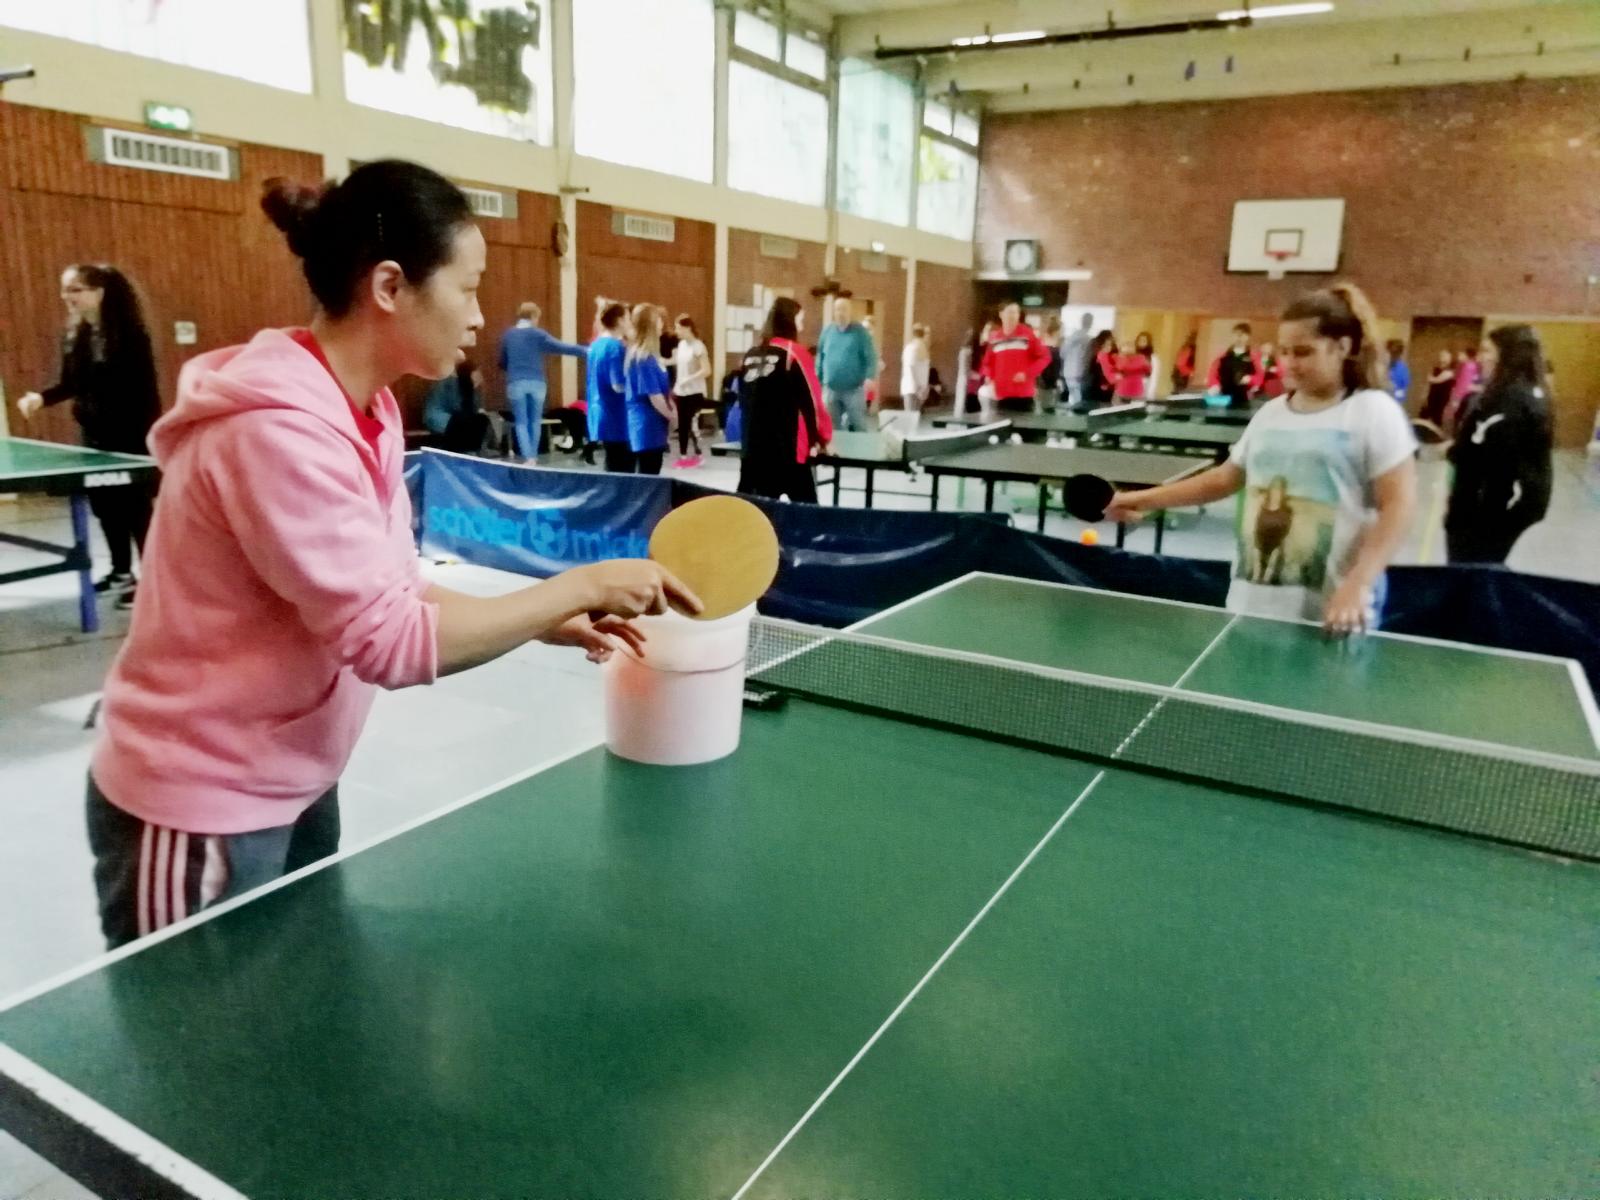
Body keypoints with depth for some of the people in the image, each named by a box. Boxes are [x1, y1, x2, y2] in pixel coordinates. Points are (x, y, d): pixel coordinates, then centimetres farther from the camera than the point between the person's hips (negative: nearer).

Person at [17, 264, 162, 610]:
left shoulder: (129, 333, -14)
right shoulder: (73, 335, 6)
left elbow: (146, 389, -16)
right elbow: (71, 384, 13)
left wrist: (149, 437, -19)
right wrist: (42, 397, -7)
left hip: (130, 437, -7)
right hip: (93, 435, 7)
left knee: (135, 509, -3)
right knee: (106, 508, 14)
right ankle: (122, 572, 28)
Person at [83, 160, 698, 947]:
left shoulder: (367, 413, 1)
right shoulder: (277, 431, -28)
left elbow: (387, 592, 2)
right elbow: (389, 641, -30)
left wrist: (549, 621, -8)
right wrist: (581, 586, -25)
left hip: (296, 784, 9)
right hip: (199, 808, -9)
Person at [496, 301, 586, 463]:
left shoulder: (507, 335, 8)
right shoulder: (538, 334, -4)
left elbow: (502, 363, 16)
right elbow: (560, 346, -11)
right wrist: (585, 351, -10)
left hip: (516, 383, 1)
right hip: (536, 383, -1)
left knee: (521, 422, 4)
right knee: (535, 421, 12)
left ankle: (528, 457, -11)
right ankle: (533, 457, 15)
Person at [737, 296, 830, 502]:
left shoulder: (752, 354, 11)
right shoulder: (793, 353, -6)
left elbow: (743, 400, 15)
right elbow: (811, 400, -6)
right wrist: (821, 439, 7)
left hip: (752, 447, 6)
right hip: (788, 448, -6)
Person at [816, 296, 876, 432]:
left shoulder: (860, 331, -5)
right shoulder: (827, 330, 7)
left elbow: (871, 356, -11)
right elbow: (820, 355, 12)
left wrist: (869, 377, -25)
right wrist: (818, 379, 9)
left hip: (854, 388, -4)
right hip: (830, 388, 4)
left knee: (858, 425, 3)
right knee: (833, 427, 12)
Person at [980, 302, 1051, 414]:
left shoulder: (1028, 334, 1)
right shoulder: (994, 338, 10)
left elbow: (1044, 357, 0)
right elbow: (988, 363, 18)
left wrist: (1027, 373, -12)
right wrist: (988, 378, -3)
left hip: (1024, 394, -3)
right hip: (1002, 395, 3)